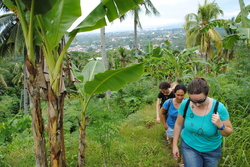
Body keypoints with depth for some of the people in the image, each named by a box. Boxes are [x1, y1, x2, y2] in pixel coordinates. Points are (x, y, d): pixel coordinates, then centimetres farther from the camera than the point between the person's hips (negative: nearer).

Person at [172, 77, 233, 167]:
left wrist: (220, 125, -33)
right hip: (189, 146, 0)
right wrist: (175, 145, 2)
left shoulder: (219, 108, -25)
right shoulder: (185, 105, -21)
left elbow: (228, 132, -12)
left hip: (212, 149, 1)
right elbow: (178, 124, -5)